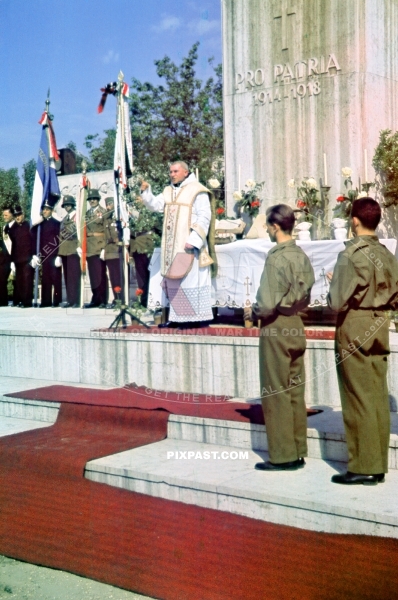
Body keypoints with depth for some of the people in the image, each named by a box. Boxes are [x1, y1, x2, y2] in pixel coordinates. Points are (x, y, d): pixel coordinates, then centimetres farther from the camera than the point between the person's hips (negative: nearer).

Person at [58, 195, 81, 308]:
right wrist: (60, 250, 13)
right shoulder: (64, 219, 19)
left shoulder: (77, 216, -2)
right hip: (64, 250, 7)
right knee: (67, 275, 7)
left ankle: (76, 301, -7)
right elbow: (61, 235, 19)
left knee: (74, 275, -8)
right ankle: (70, 300, 10)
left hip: (73, 249, -7)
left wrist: (79, 247, -17)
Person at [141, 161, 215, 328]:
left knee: (191, 279, -8)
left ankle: (199, 318, -4)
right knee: (174, 281, 7)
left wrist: (194, 240, -19)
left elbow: (204, 217, -11)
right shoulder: (168, 191, 17)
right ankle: (177, 317, 13)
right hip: (172, 246, 7)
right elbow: (156, 205, 8)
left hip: (188, 245, -7)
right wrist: (146, 192, -8)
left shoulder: (197, 191, -5)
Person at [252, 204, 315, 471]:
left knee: (276, 393, 1)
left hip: (277, 328, -7)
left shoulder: (277, 258, -17)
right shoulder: (302, 256, 5)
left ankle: (282, 456, 7)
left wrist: (255, 310, -2)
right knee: (296, 391, 11)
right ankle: (298, 452, 18)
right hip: (297, 325, 7)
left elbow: (268, 304, -21)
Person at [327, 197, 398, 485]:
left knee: (359, 398, -2)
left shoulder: (351, 255, -14)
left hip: (354, 326, -7)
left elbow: (338, 301, -17)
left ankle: (363, 467, 3)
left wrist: (334, 281, 1)